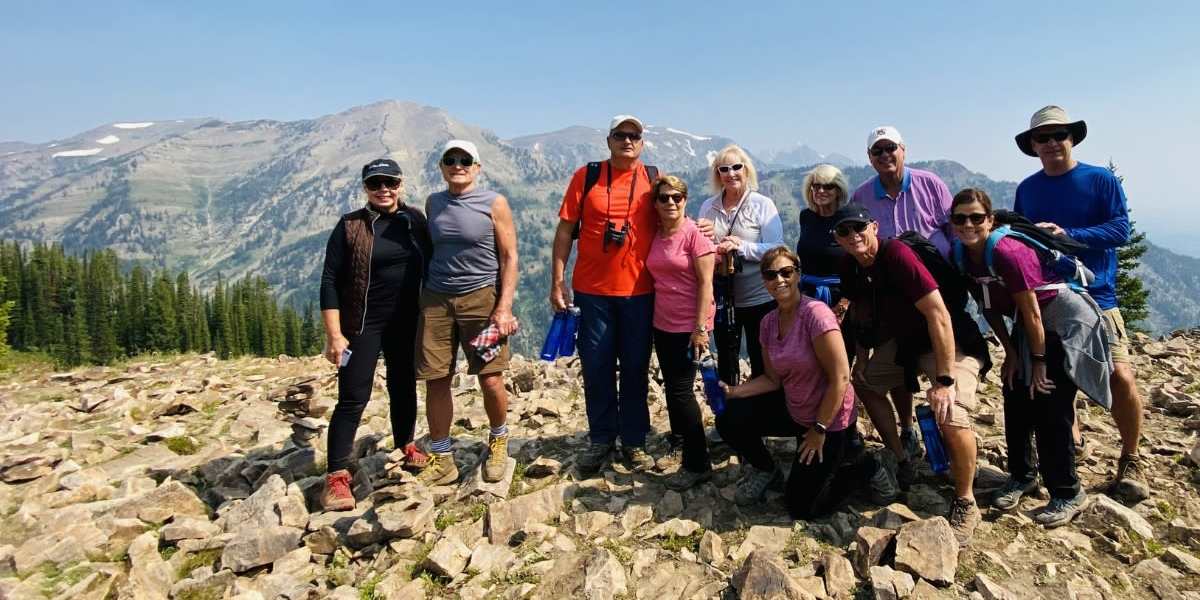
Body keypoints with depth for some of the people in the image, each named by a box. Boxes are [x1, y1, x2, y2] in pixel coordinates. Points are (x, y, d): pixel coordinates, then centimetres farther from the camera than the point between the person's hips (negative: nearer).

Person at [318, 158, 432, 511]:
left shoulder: (416, 221, 4)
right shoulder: (350, 226, -5)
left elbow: (430, 268, 11)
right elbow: (330, 282, -7)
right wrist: (334, 334, -12)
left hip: (406, 322, 4)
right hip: (363, 324, -3)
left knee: (404, 387, 16)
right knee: (353, 398, -5)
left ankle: (406, 446, 35)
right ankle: (337, 475, 1)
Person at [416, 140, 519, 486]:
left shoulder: (494, 204, -1)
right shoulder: (433, 203, 11)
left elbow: (509, 257, -2)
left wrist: (504, 306, -11)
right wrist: (424, 297, 12)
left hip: (481, 297, -3)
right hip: (436, 299, 4)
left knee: (491, 379, -5)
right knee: (436, 381, 2)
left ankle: (498, 441, 23)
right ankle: (441, 460, 16)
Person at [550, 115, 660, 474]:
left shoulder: (654, 180, 4)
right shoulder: (586, 177, 1)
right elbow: (565, 230, 1)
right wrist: (557, 282, -3)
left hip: (640, 292, 1)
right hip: (592, 290, 0)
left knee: (635, 369, 9)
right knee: (597, 368, 7)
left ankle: (634, 441, 23)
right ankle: (601, 440, 23)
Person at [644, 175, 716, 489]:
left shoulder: (695, 234, -13)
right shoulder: (655, 235, 6)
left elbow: (705, 283, -15)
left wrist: (700, 328, -19)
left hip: (689, 325, -7)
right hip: (662, 323, 7)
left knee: (681, 389, -7)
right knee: (671, 385, 20)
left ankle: (697, 464, 4)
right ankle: (679, 436, 43)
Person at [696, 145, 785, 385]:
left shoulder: (762, 205, -6)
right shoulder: (708, 207, 5)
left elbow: (776, 250, -12)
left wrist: (741, 246, -23)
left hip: (759, 299, -3)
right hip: (721, 297, 4)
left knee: (761, 363, 8)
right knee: (725, 361, 17)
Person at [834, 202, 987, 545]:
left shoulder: (897, 255, -27)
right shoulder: (850, 269, -4)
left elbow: (938, 314, -30)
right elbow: (862, 317, 14)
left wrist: (945, 380, -30)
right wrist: (863, 358, 10)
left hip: (953, 343, -8)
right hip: (905, 342, 9)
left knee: (951, 416, -27)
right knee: (863, 380, 11)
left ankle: (966, 503, -2)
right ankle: (901, 461, 25)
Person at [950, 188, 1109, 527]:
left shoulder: (1007, 252, -29)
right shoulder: (962, 256, -7)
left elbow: (1032, 312, -23)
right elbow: (990, 308, 3)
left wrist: (1039, 361, -16)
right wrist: (1010, 353, 2)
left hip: (1065, 321, -8)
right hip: (1029, 327, 8)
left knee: (1050, 409, -7)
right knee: (1015, 403, 9)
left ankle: (1068, 495, 8)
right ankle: (1022, 476, 26)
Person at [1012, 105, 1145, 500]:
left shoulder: (1101, 180, -1)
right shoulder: (1027, 189, 9)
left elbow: (1120, 229, -11)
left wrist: (1067, 235, -23)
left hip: (1095, 297, -3)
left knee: (1121, 378, -13)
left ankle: (1130, 461, 9)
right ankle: (1068, 441, 33)